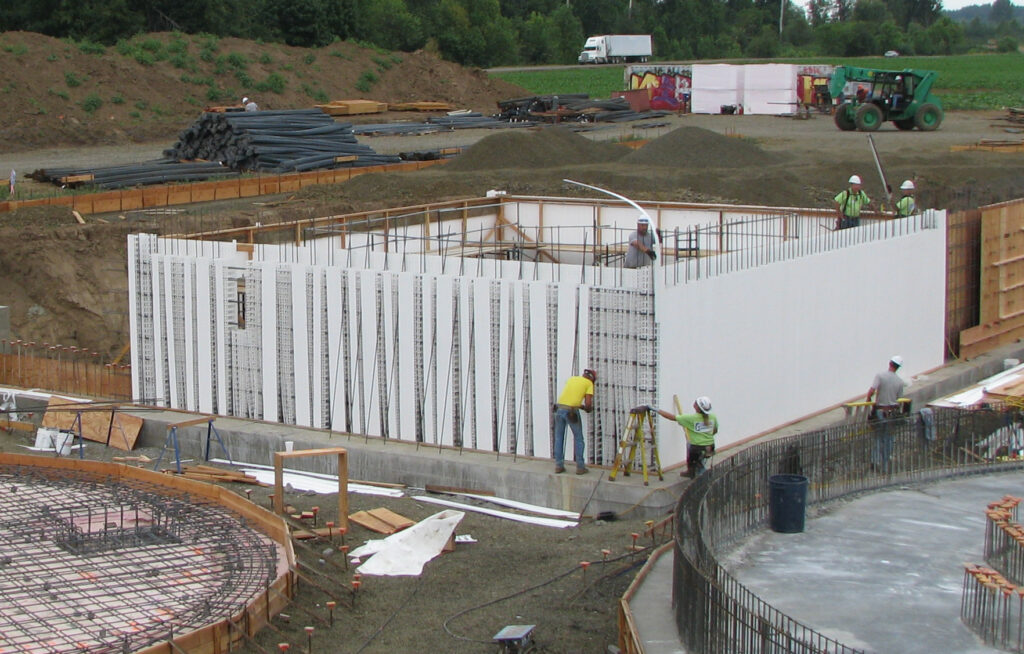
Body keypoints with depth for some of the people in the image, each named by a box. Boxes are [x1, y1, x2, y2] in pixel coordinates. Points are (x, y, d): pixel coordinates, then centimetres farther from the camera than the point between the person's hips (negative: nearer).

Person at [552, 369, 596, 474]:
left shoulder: (572, 378, 21)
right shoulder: (589, 384, 6)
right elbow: (588, 403, -4)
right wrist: (588, 409, 18)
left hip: (559, 408, 4)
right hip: (571, 411, -4)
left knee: (559, 438, 15)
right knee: (578, 439, 10)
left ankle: (558, 466, 17)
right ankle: (580, 467, 11)